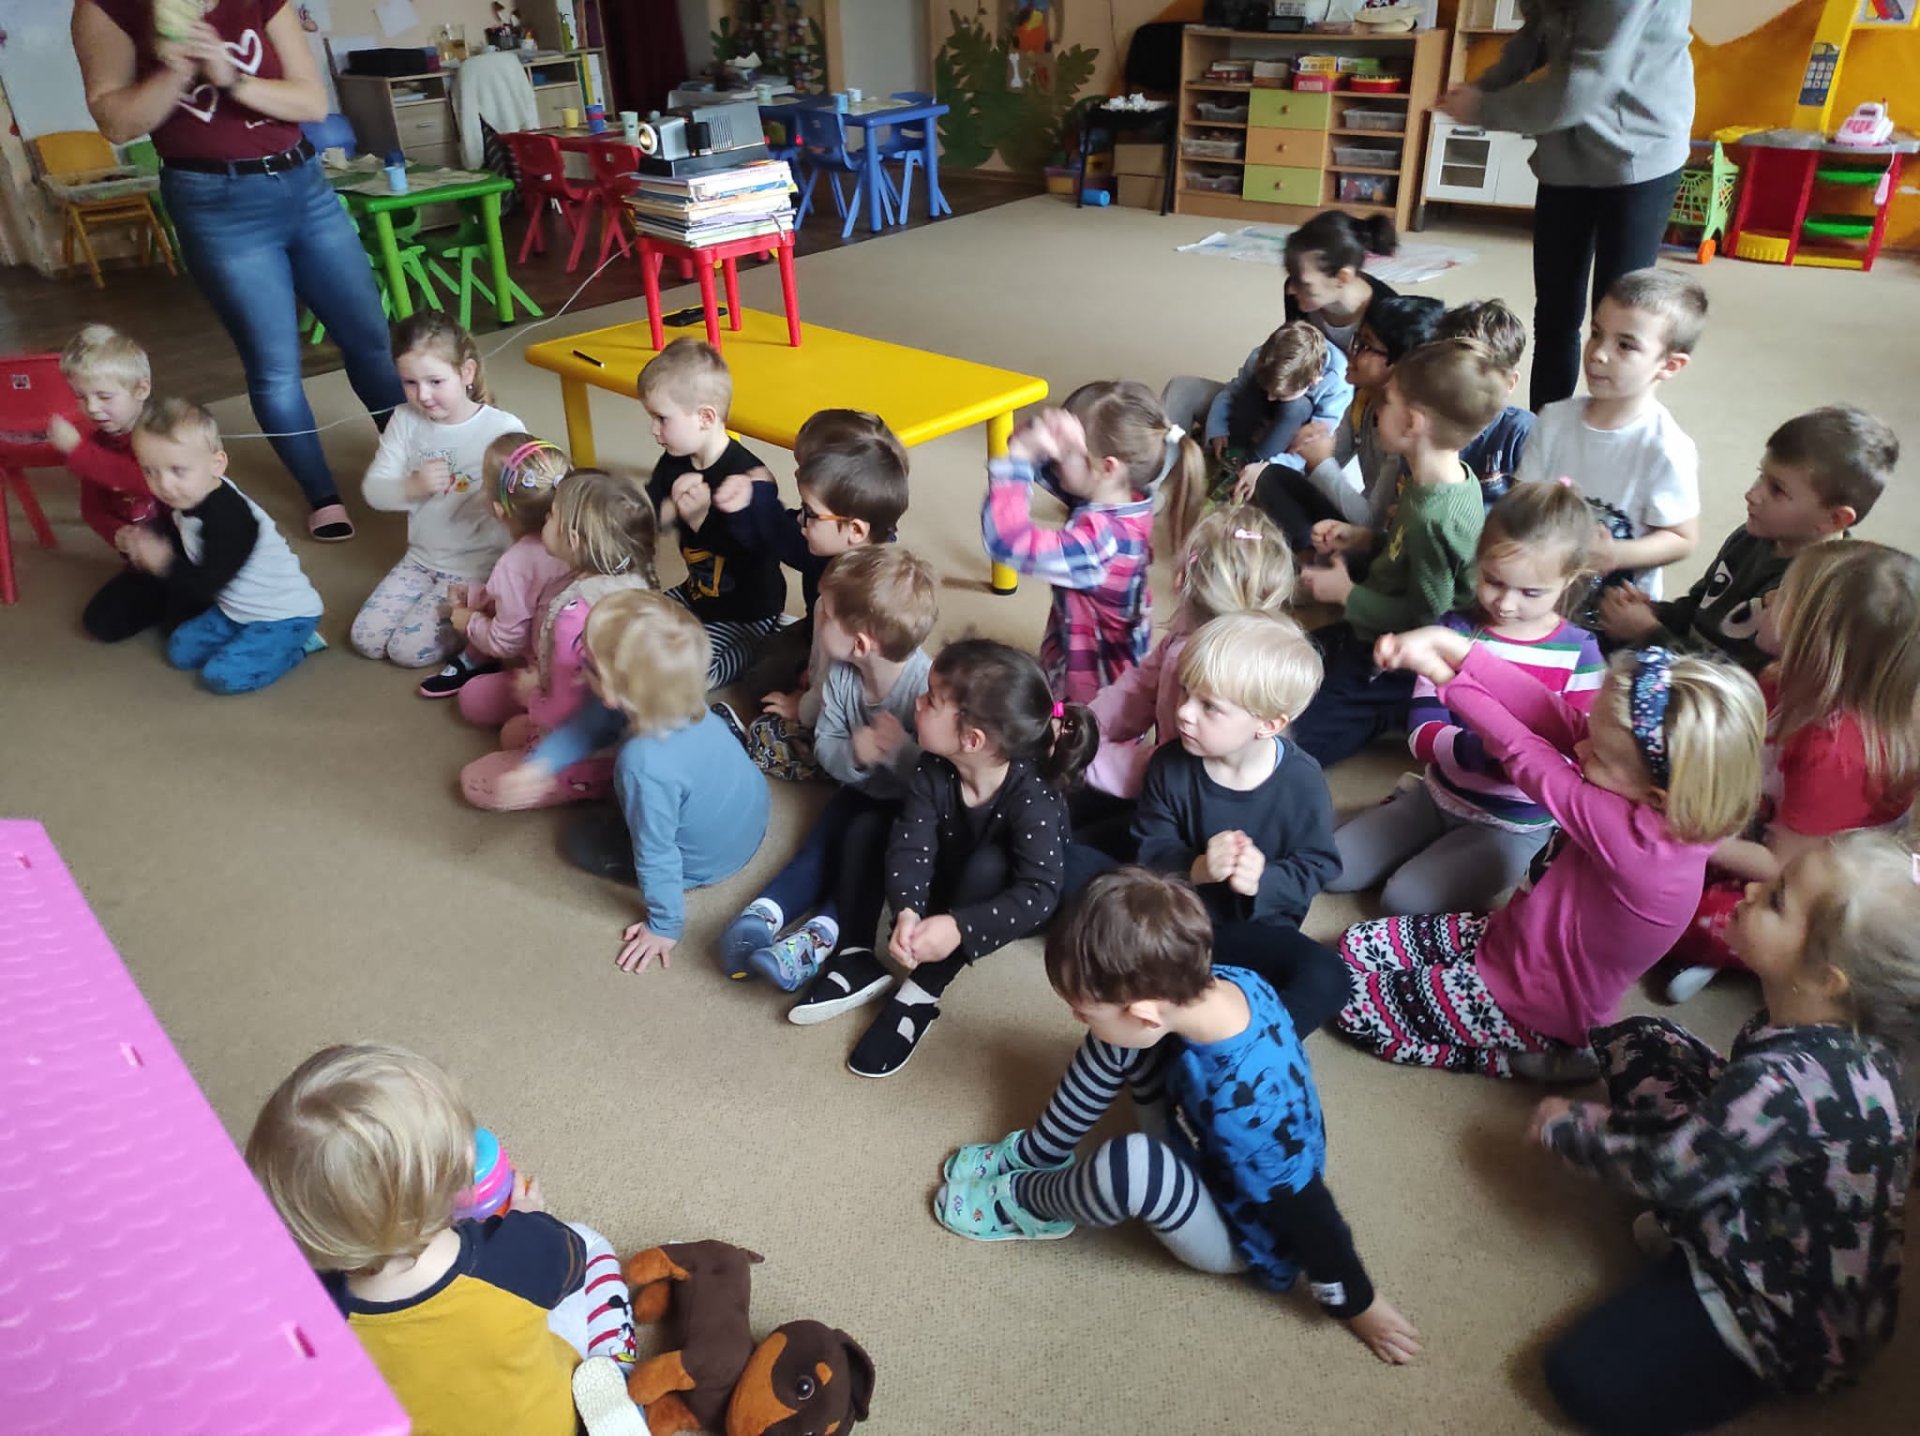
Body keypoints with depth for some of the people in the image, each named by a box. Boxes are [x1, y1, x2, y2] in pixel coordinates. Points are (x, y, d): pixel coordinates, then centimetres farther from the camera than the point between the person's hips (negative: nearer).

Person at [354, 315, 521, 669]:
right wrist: (412, 488, -22)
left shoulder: (504, 429, -15)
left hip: (479, 566, -6)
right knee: (366, 639, 0)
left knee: (409, 649, -15)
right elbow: (373, 490, -2)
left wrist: (495, 501, -37)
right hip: (421, 558, 6)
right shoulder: (406, 422, -3)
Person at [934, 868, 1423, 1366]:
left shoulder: (1246, 1104, -42)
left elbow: (1305, 1209, -27)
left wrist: (1357, 1305, -11)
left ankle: (1020, 1199, -5)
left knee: (1129, 1164, -37)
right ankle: (1029, 1154, 11)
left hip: (1234, 1237, -7)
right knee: (1110, 1041, -8)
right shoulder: (1221, 984, -22)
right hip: (1201, 1150, 7)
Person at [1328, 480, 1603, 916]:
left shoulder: (1579, 654, -13)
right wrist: (1485, 751, -35)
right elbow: (1421, 733, -15)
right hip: (1441, 795, 4)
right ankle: (1436, 846, 20)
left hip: (1515, 824, -4)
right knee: (1329, 869, -2)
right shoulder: (1455, 630, -8)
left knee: (1406, 899, -19)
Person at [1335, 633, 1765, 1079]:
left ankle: (1515, 1055, 4)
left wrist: (1448, 678, -18)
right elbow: (1559, 719, -22)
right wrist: (1455, 648, -31)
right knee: (1355, 945, 11)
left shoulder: (1632, 838, -39)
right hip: (1514, 937, 8)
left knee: (1352, 1005, 0)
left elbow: (1526, 754, -29)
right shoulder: (1673, 810, -18)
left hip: (1531, 1006, -8)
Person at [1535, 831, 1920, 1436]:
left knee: (1583, 1380, -10)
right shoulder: (1839, 1033, -15)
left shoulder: (1789, 1082, -40)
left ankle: (1789, 1374, 5)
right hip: (1764, 1203, 8)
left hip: (1798, 1313, -8)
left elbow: (1664, 1172, -25)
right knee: (1637, 1043, 6)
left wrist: (1564, 1125, -8)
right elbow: (1734, 1098, 4)